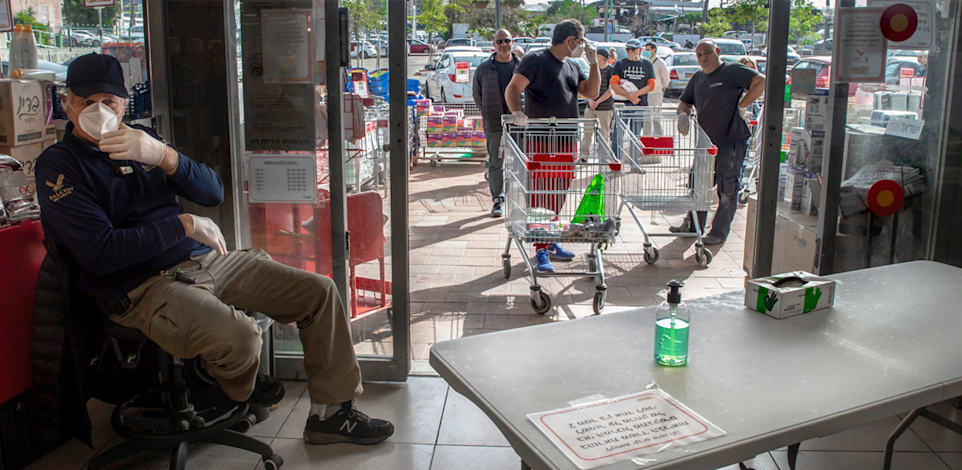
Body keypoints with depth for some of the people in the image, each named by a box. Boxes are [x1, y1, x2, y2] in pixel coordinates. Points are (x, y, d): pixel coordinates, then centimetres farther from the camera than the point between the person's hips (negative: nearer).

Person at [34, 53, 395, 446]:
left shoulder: (141, 139, 14)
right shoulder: (58, 166, -3)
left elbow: (213, 193, 4)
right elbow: (101, 254, -16)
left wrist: (163, 156, -15)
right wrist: (185, 225, -12)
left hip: (204, 259, 7)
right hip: (144, 285, -7)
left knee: (319, 292, -2)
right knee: (239, 337, -34)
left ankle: (331, 413, 9)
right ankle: (236, 391, 5)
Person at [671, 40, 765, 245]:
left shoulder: (732, 71, -9)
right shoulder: (697, 78, 13)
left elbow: (760, 82, -21)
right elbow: (685, 102, 20)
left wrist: (742, 106, -18)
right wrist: (683, 115, -3)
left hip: (732, 140, -7)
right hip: (706, 141, 8)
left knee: (726, 188, -2)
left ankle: (719, 232, 7)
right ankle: (693, 225, 25)